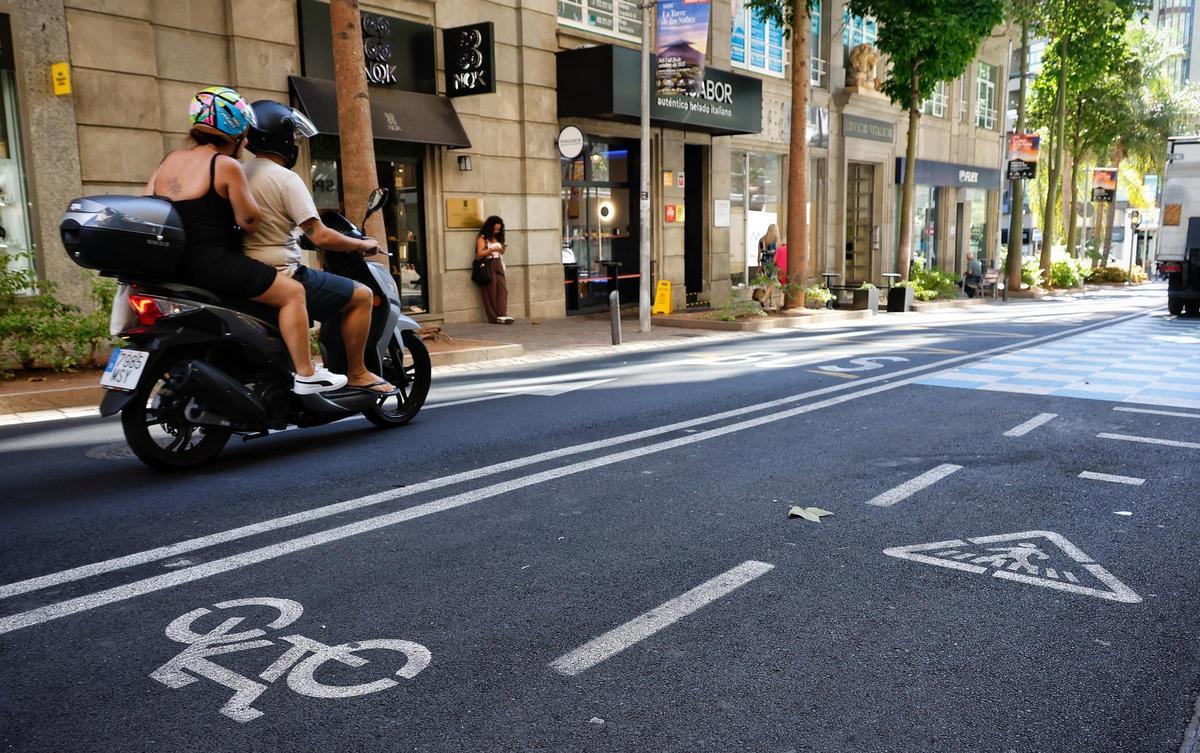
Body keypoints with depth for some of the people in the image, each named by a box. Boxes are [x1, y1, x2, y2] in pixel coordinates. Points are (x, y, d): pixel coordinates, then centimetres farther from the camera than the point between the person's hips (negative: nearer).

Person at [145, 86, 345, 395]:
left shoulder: (169, 160, 13)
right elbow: (249, 221, -10)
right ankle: (305, 375, -2)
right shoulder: (226, 165, -10)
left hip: (171, 265, 9)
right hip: (212, 263, -9)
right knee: (293, 292, -1)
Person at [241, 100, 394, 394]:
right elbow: (320, 237, -20)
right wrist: (362, 245, -4)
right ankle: (356, 374, 2)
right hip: (280, 277, -9)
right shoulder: (286, 179, -15)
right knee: (361, 295, -3)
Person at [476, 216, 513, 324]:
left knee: (503, 289, -8)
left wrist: (502, 250, 4)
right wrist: (492, 249, -19)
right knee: (491, 292, -5)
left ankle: (501, 315, -15)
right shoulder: (482, 238, -2)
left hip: (498, 265, 6)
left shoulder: (497, 238, 18)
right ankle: (494, 317, -2)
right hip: (488, 266, -6)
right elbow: (479, 254, -10)